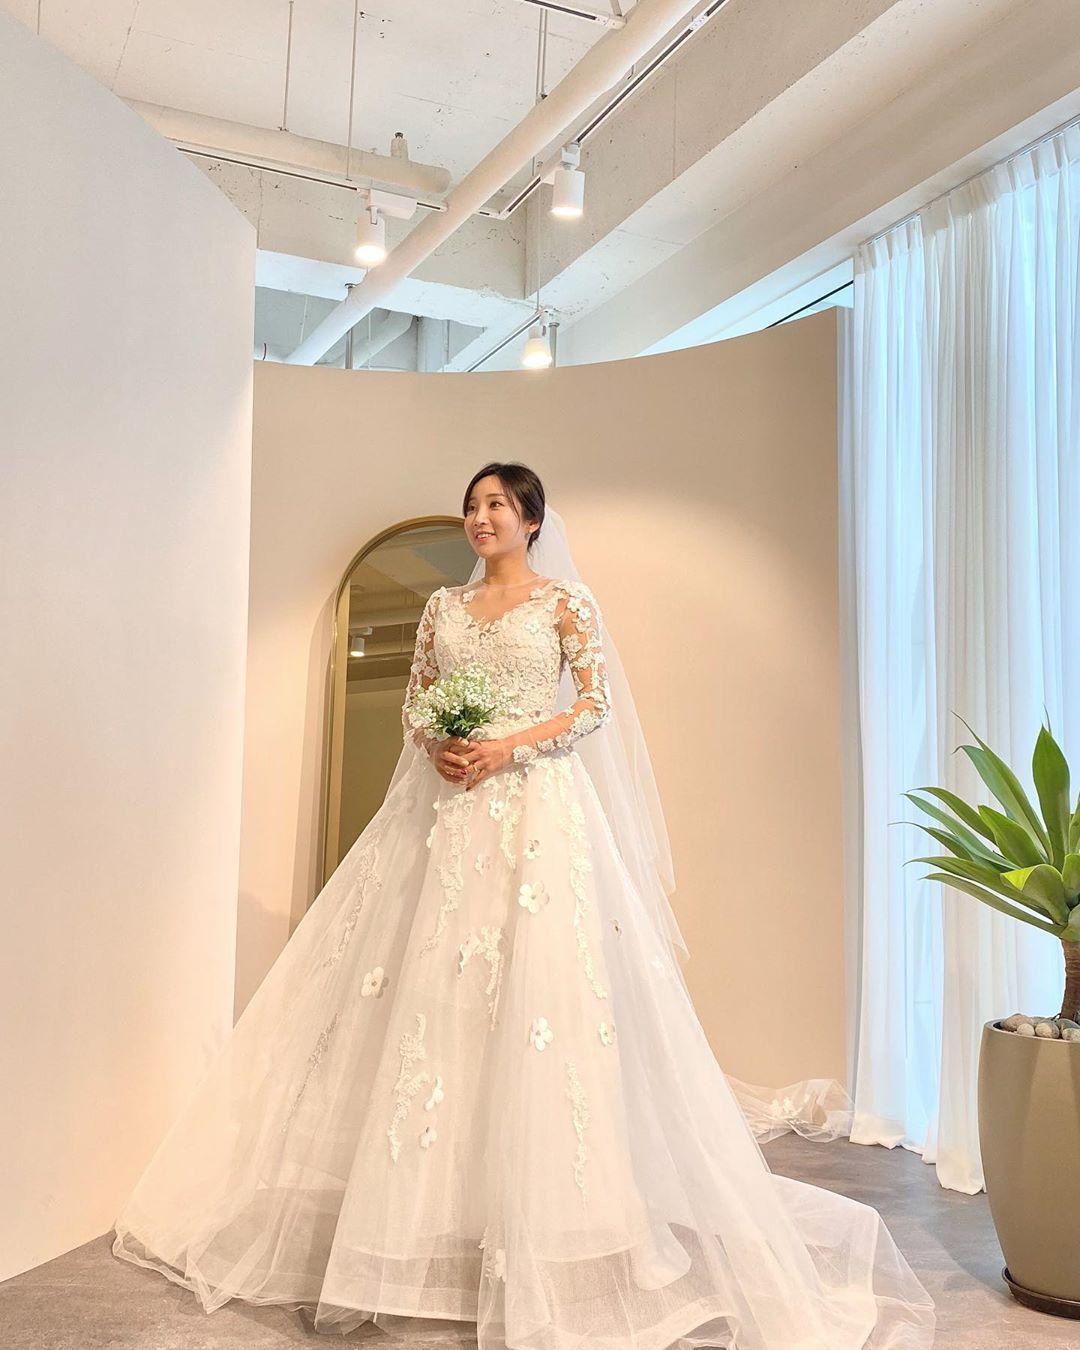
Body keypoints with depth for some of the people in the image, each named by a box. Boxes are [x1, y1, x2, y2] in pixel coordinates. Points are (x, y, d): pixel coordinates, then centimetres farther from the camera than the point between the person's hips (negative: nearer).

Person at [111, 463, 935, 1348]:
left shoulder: (565, 601, 3)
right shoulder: (444, 606, 16)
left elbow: (596, 703, -3)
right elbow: (416, 702, 15)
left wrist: (511, 745, -14)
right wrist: (436, 747, -6)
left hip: (536, 807, -4)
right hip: (449, 807, 5)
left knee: (533, 979, -8)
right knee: (431, 984, 2)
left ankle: (533, 1215, 4)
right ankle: (433, 1214, 12)